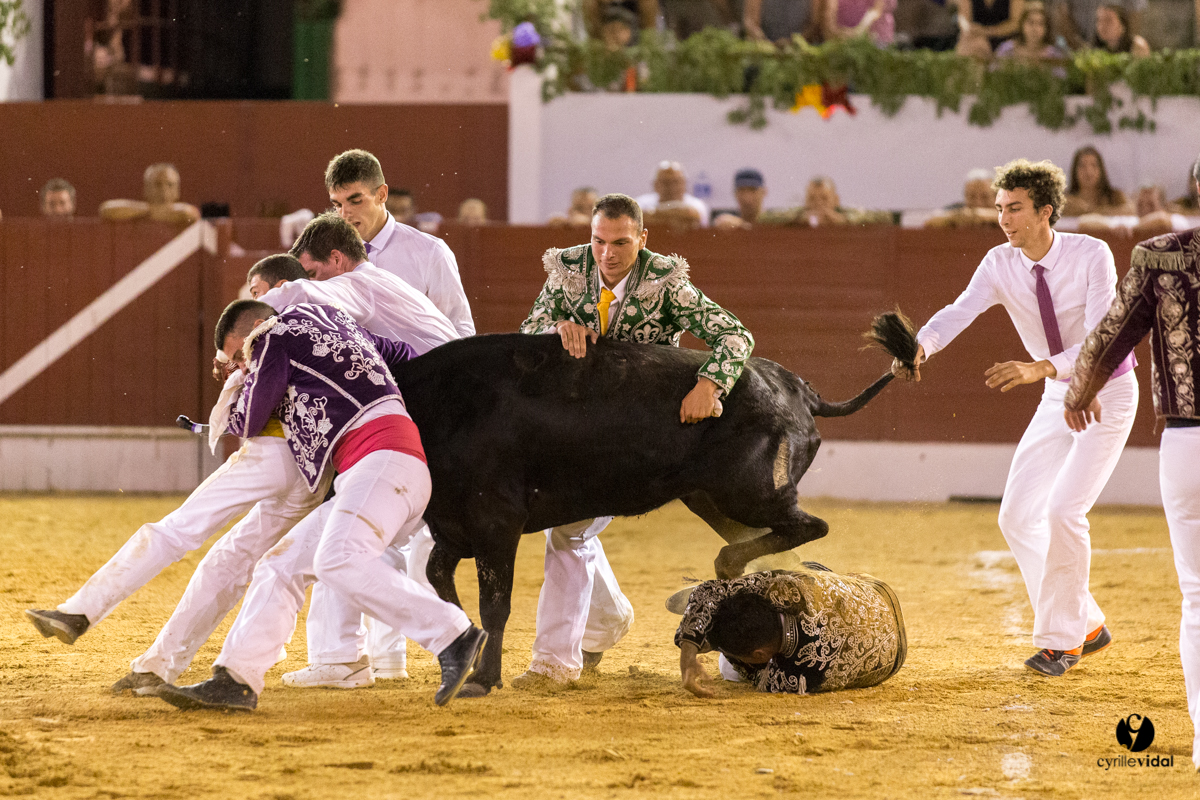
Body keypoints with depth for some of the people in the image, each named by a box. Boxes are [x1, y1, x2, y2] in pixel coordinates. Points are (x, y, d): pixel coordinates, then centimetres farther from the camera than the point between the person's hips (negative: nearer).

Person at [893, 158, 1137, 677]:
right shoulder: (1001, 265, -10)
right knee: (1017, 517, 2)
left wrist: (1038, 369, -47)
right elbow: (960, 311, -27)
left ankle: (1061, 640, -2)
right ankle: (1087, 627, 17)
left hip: (1108, 391, -6)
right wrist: (919, 347, -48)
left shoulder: (1091, 256, -24)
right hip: (1059, 395, 6)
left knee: (1063, 511, -17)